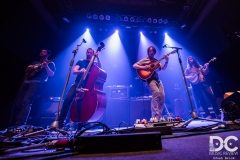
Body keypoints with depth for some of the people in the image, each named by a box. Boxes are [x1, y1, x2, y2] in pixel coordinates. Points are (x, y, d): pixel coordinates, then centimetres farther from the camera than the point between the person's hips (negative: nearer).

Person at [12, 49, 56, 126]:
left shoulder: (50, 63, 13)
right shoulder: (35, 62, 32)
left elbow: (51, 74, -3)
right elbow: (26, 71, 27)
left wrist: (46, 66, -18)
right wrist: (29, 68, 5)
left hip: (37, 83, -7)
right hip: (26, 82, 7)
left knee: (26, 102, -22)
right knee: (17, 103, -1)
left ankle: (19, 126, -24)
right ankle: (13, 125, 4)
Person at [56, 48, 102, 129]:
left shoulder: (94, 63, 16)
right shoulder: (80, 62, 16)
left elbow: (100, 67, -6)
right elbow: (74, 71, 2)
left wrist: (97, 58, -17)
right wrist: (80, 71, -20)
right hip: (78, 84, 1)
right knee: (68, 99, -19)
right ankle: (60, 122, -12)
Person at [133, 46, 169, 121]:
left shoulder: (156, 61, 22)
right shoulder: (144, 60, 7)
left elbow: (163, 68, 15)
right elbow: (134, 65, -2)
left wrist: (166, 61, -1)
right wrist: (143, 67, -14)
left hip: (157, 79, 6)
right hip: (150, 79, -6)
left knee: (162, 95, -10)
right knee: (156, 92, -30)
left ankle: (158, 117, 4)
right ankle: (155, 116, -23)